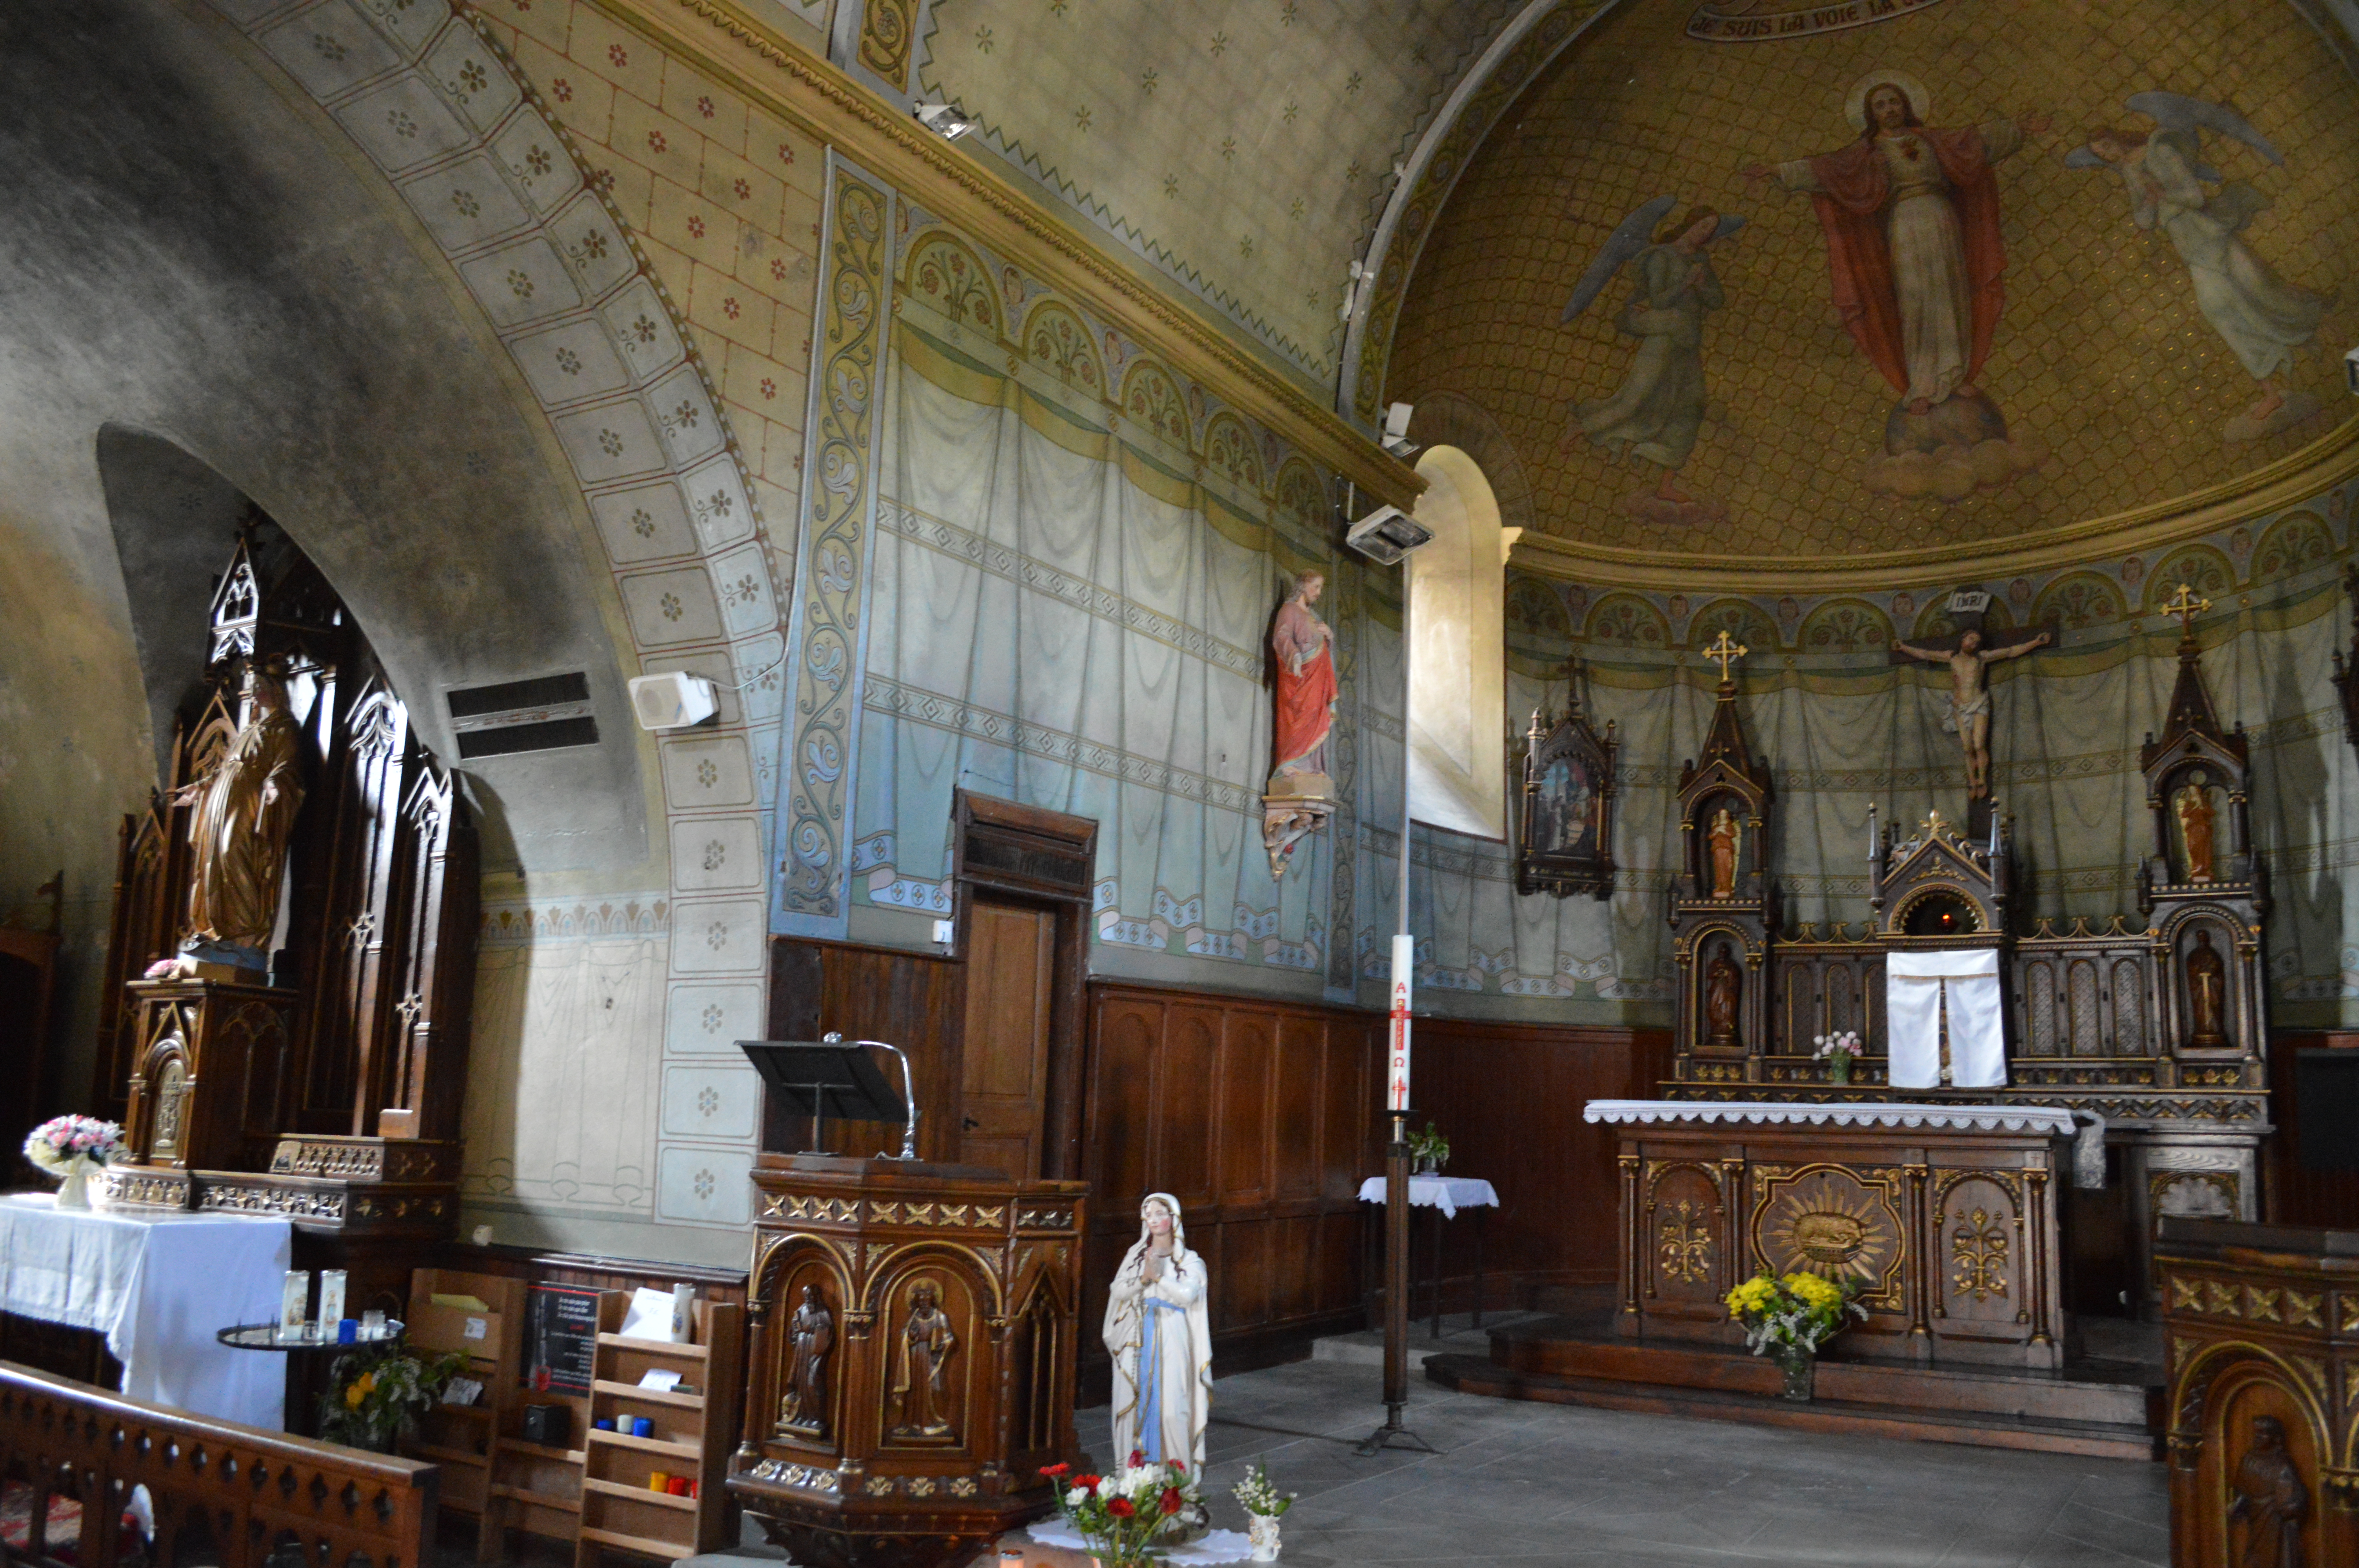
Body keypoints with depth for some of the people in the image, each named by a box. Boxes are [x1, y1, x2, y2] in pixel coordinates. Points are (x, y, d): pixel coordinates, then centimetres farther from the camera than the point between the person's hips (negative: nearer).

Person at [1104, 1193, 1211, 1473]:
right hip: (1136, 1341, 3)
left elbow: (1188, 1295, -10)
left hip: (1171, 1341, -3)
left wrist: (1159, 1277, -14)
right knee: (1135, 1403, -1)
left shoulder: (1189, 1261, 4)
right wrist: (1144, 1279, -13)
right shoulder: (1135, 1255, 13)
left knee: (1170, 1406, -10)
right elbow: (1119, 1292, 2)